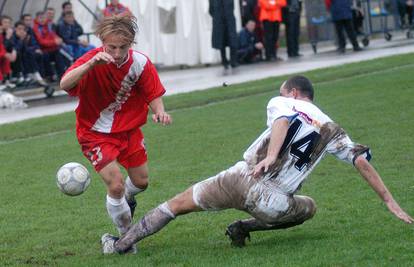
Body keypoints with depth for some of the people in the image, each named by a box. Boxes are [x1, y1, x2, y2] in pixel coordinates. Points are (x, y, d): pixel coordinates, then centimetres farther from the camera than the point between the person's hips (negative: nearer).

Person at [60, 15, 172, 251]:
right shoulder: (93, 60, -26)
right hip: (96, 132, -4)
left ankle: (127, 200, 52)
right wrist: (91, 64, -56)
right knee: (115, 184, -16)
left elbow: (154, 95, -5)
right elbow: (65, 85, -41)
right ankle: (126, 236, 6)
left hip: (129, 129, 4)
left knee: (141, 181, 14)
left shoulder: (140, 63, -15)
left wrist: (160, 112, -28)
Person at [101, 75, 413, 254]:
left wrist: (270, 156, -29)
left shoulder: (282, 103, 11)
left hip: (242, 179, -1)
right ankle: (245, 227, 15)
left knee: (178, 203, 18)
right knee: (309, 208, 33)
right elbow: (363, 161, 12)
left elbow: (282, 120, -13)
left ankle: (121, 244, 17)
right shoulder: (331, 129, 18)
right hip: (273, 203, 1)